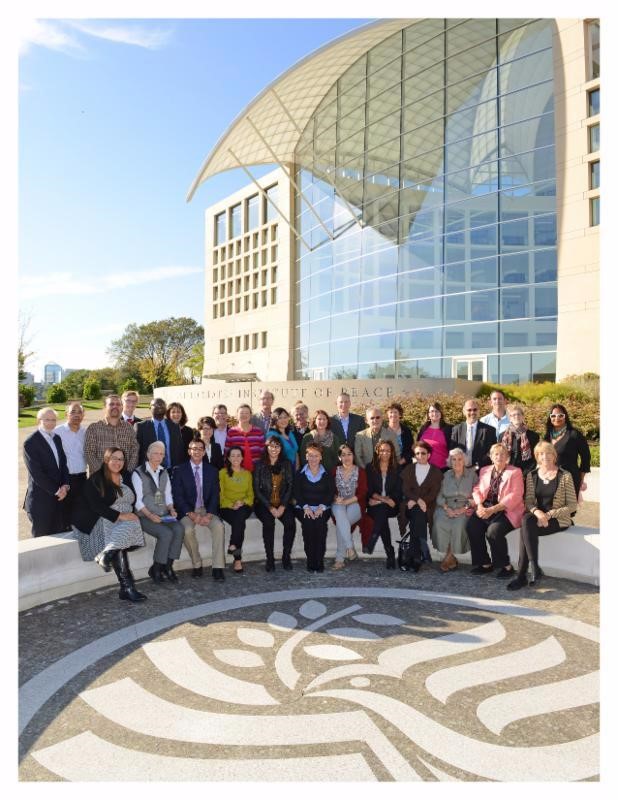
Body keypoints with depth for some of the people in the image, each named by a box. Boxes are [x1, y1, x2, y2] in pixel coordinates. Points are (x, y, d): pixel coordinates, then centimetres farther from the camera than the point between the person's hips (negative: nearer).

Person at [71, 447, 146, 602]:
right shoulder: (96, 479, -3)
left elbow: (132, 502, 19)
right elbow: (96, 505, -15)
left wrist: (130, 515, -4)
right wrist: (119, 515, -23)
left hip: (125, 519, 6)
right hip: (103, 520, -6)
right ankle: (127, 586, -34)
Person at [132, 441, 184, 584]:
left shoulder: (164, 472, 15)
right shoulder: (138, 473, -3)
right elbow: (138, 500, -8)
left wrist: (171, 509, -3)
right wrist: (150, 515, -21)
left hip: (164, 515, 5)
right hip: (145, 517, -5)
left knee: (179, 529, -24)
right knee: (166, 533, -29)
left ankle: (168, 566, -11)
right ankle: (156, 568, -9)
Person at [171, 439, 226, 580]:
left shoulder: (212, 470, 7)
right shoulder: (179, 471, -1)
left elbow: (215, 495, 2)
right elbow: (178, 496, -6)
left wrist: (209, 515, -15)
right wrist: (191, 514, -18)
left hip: (207, 510, 2)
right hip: (187, 511, -2)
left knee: (219, 526, -26)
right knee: (188, 530, -31)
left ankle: (218, 568, -20)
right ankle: (197, 565, -9)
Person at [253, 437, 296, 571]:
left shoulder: (287, 464, 9)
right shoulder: (260, 465, 2)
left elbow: (290, 486, 3)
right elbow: (257, 489, -2)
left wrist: (282, 506, -10)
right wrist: (270, 507, -12)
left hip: (282, 503, 2)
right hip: (264, 503, -2)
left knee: (290, 521, -26)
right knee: (269, 522, -30)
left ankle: (286, 557, -11)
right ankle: (270, 558, -17)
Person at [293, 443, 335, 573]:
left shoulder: (327, 474, 12)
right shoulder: (300, 474, 12)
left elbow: (331, 493, 2)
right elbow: (296, 493, 3)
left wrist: (321, 507, -13)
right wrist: (306, 507, -13)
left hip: (322, 508, 0)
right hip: (304, 508, 0)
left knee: (320, 522, -30)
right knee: (307, 522, -30)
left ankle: (319, 561, -21)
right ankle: (310, 562, -19)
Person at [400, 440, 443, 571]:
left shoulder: (436, 472, 12)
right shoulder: (408, 469, 17)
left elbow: (434, 493, 0)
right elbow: (405, 490, 5)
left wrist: (415, 502, -13)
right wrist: (418, 500, -14)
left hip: (427, 507, -1)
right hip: (410, 506, 1)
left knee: (418, 514, -32)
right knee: (418, 513, -32)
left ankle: (416, 558, -31)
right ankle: (423, 551, -30)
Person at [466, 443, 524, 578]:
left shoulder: (515, 472, 0)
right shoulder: (485, 470, 16)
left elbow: (515, 496, -11)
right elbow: (477, 490, 10)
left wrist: (492, 510, -19)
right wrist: (480, 506, -12)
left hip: (506, 511, -5)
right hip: (486, 508, 5)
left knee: (493, 531, -30)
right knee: (471, 525, -21)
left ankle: (506, 566, -7)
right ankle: (485, 563, -4)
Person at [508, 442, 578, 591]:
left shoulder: (565, 476, -2)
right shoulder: (532, 475, 10)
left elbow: (572, 506, -4)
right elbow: (528, 501, 7)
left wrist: (549, 515, -15)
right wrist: (536, 511, -17)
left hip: (559, 519, -4)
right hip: (538, 516, 4)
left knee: (526, 528, -30)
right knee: (525, 520, -33)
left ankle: (522, 575, -25)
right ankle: (535, 569, -28)